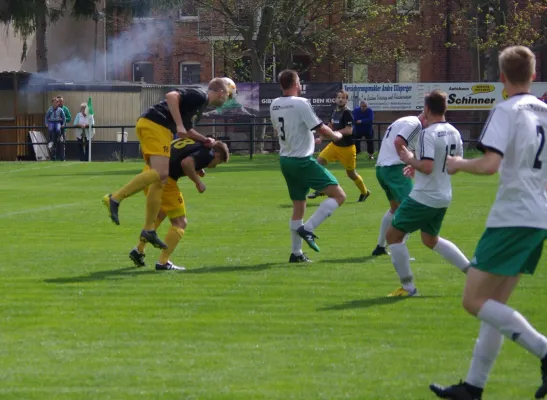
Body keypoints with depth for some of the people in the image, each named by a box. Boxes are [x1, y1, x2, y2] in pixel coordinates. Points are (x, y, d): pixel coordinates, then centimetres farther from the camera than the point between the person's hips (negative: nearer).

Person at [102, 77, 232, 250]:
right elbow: (171, 96, -19)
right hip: (154, 124, -10)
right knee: (160, 172, -22)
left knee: (160, 179, 7)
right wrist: (179, 124, -22)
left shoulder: (200, 102, 27)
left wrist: (205, 140, 30)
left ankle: (148, 229, 7)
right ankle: (115, 198, -27)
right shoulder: (200, 96, -4)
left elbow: (186, 131, 38)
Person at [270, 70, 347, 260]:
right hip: (302, 161, -8)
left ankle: (296, 253, 17)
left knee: (298, 206, 16)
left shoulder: (274, 105, 7)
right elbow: (321, 129, -14)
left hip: (285, 159, 8)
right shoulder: (301, 103, -16)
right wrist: (336, 135, 8)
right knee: (338, 195, -5)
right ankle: (307, 229, -16)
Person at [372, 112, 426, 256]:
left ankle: (380, 247, 30)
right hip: (395, 168, -10)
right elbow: (398, 141, -22)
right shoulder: (415, 124, -7)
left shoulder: (404, 121, 23)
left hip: (381, 168, 10)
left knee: (395, 207, 25)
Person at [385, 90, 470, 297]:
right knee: (431, 239, 26)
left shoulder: (428, 134, -20)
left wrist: (410, 159, -9)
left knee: (393, 235, 5)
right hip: (443, 198, 8)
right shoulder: (453, 133, 5)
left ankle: (408, 286, 6)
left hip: (424, 198, -8)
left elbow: (427, 167, -29)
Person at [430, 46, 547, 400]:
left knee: (475, 301, -6)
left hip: (512, 218, -8)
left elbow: (490, 164, -23)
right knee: (494, 304, 13)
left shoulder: (508, 111, -11)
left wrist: (459, 164, -5)